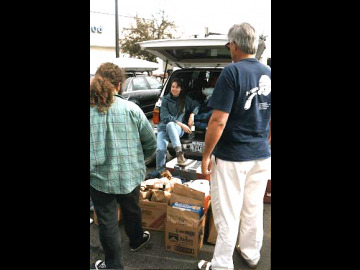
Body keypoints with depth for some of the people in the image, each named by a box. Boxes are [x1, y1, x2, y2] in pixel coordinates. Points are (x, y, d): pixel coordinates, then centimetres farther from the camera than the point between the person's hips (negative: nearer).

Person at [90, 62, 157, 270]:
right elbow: (151, 142, -4)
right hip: (130, 174, 2)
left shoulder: (92, 110, -12)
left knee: (107, 222, 14)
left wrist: (94, 164, 11)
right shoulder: (131, 108, -10)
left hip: (99, 177, -1)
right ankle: (137, 240, 53)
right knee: (132, 210, 26)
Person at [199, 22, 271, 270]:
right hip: (261, 156, 7)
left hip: (231, 157, -6)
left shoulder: (232, 72, -15)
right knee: (254, 209, 19)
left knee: (227, 213, 6)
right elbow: (268, 118, 12)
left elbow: (218, 121, -20)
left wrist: (206, 154, -11)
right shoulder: (267, 73, 5)